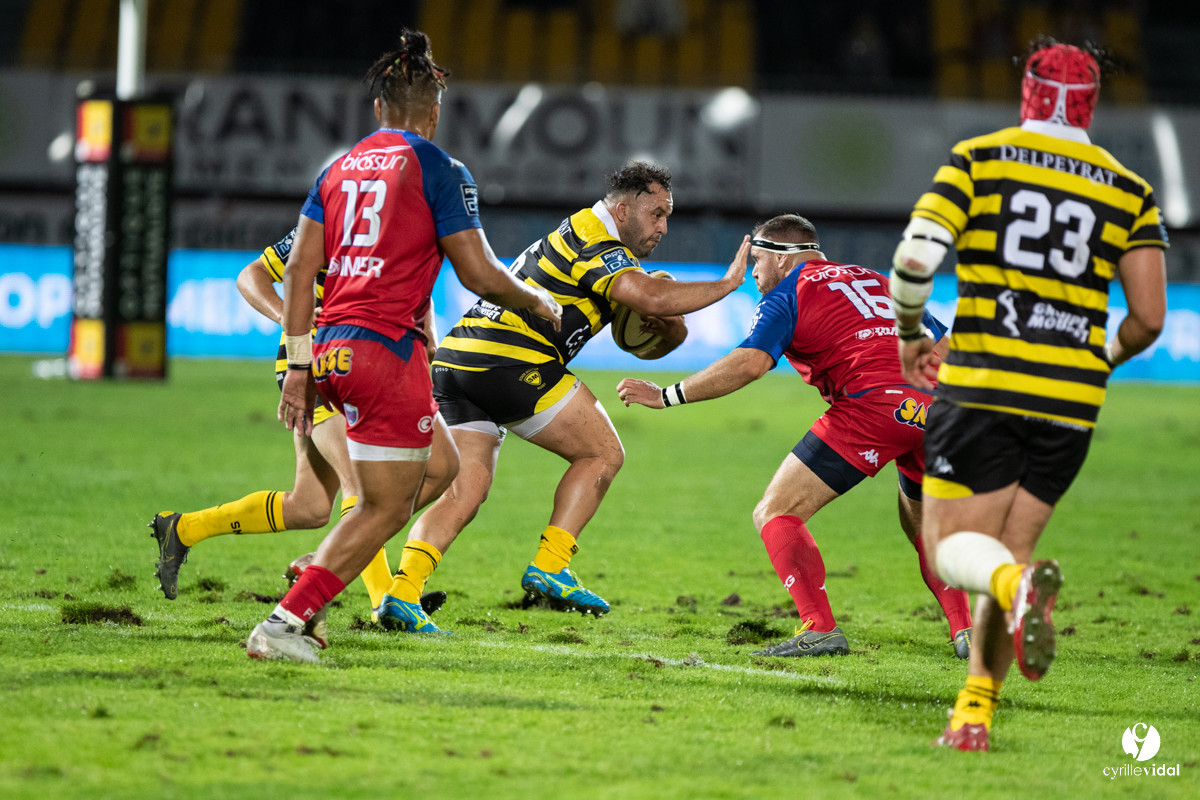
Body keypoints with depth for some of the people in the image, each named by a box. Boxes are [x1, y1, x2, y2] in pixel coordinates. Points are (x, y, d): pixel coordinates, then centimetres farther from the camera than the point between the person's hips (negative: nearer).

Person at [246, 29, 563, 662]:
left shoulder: (339, 169, 14)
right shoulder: (440, 170, -3)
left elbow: (300, 268, 8)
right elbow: (480, 275, -4)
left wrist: (299, 366, 9)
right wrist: (539, 303, 14)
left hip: (332, 348, 7)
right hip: (387, 349, -7)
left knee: (441, 467, 23)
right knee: (386, 508, -2)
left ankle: (326, 564, 18)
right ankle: (284, 623, -12)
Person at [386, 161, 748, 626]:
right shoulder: (595, 244, -4)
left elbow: (650, 344, 27)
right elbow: (652, 297, -24)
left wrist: (667, 329, 3)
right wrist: (727, 283, -11)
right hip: (511, 361, -9)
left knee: (463, 495, 2)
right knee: (602, 453, 5)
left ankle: (402, 592, -16)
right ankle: (548, 567, -3)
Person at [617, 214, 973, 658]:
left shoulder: (788, 295, 9)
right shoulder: (875, 280, 29)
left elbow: (749, 363, -7)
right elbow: (942, 347, 26)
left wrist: (666, 396, -2)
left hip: (870, 404, -7)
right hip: (929, 404, 7)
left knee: (775, 513, 1)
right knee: (922, 526, 29)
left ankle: (820, 628, -12)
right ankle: (965, 630, 15)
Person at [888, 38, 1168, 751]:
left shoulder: (978, 160, 1)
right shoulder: (1130, 192, 6)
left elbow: (914, 261, -9)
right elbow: (1149, 318, 1)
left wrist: (909, 336, 10)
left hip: (982, 390, -3)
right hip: (1070, 400, 3)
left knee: (955, 547, 3)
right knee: (1005, 555, 15)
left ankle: (1019, 586, -31)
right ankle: (976, 711, 7)